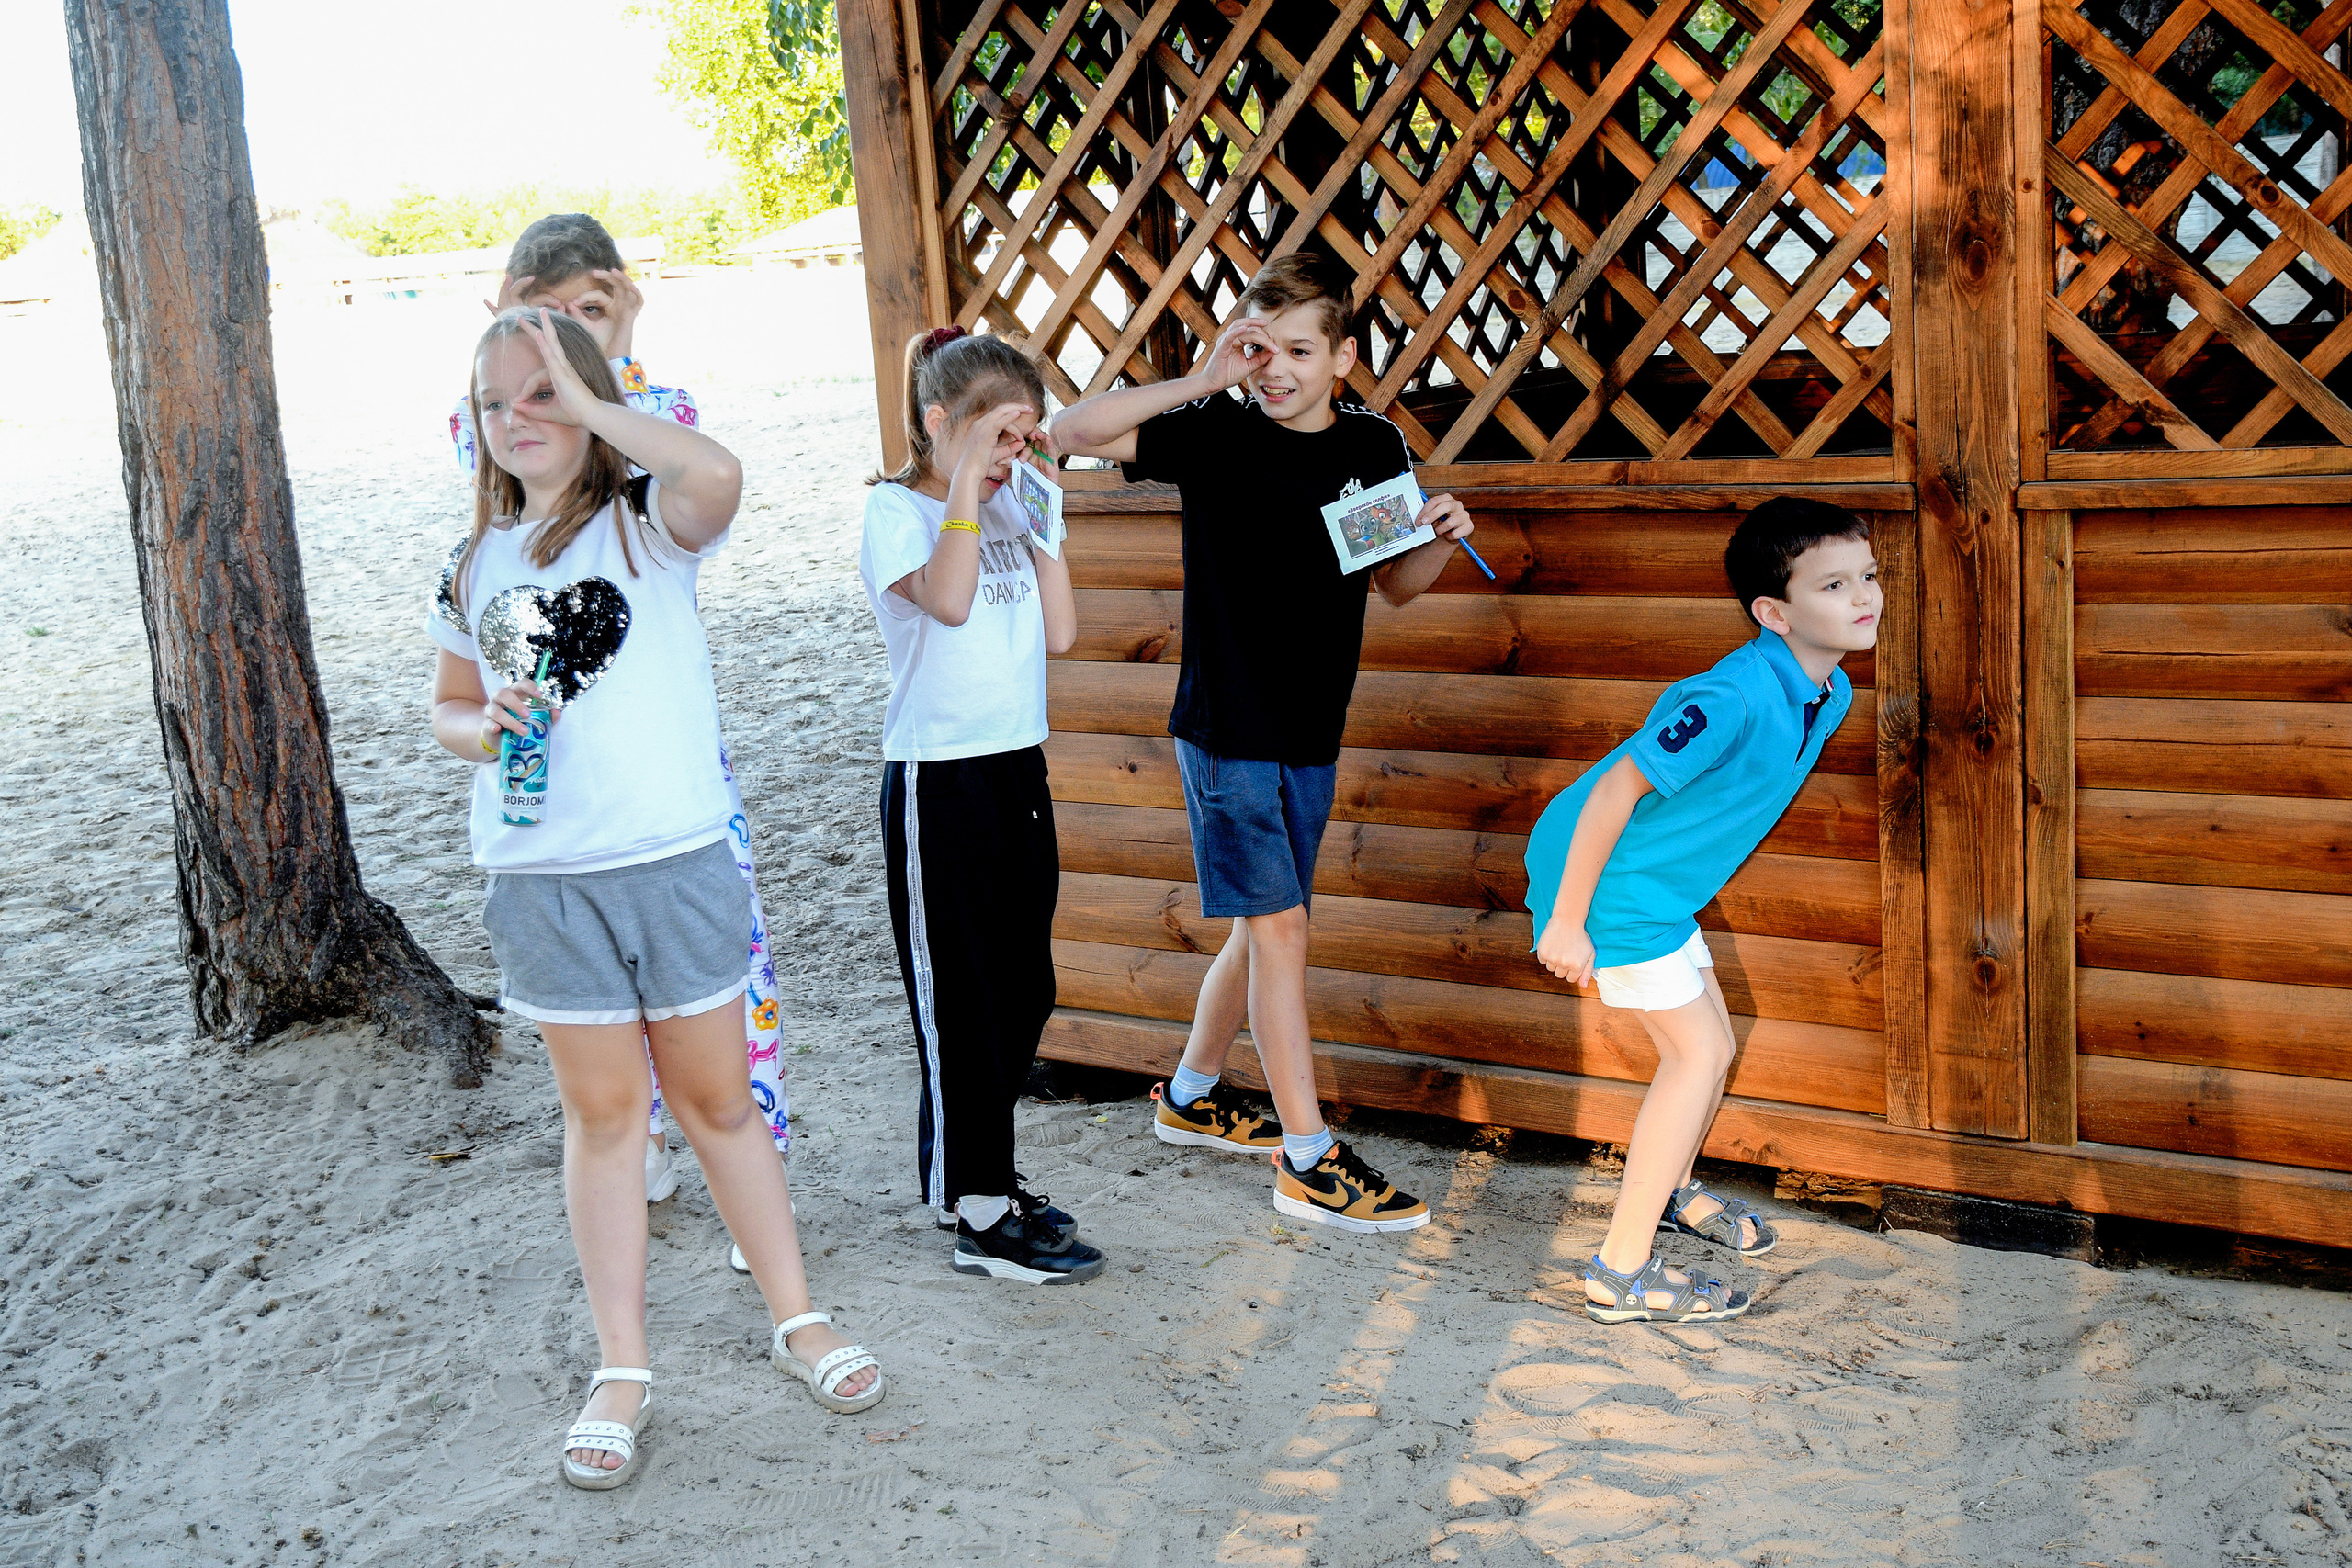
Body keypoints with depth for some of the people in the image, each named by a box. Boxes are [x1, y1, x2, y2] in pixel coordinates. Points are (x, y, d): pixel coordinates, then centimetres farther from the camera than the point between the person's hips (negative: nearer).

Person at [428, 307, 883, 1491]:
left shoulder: (647, 521, -7)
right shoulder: (474, 568, 7)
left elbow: (717, 477, -31)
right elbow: (449, 708, 18)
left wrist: (590, 402, -21)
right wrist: (483, 727, -6)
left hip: (678, 862, -3)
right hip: (543, 877, 3)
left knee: (718, 1102, 10)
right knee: (602, 1116, 11)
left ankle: (795, 1320, 28)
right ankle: (621, 1371, 22)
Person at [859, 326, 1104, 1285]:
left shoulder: (1007, 509, 11)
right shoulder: (895, 508, -8)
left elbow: (1059, 634, 5)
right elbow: (947, 598, -28)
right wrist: (968, 479, -22)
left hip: (1019, 767, 7)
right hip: (938, 781, -7)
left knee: (1023, 991, 14)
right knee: (962, 999, -1)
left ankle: (971, 1173, 29)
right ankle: (983, 1221, 7)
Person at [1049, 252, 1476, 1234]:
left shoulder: (1374, 449, 4)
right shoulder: (1215, 432, -9)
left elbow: (1396, 586, 13)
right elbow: (1072, 432, -17)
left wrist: (1442, 538, -9)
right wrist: (1200, 380, -22)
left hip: (1310, 736, 6)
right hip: (1225, 728, -5)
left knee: (1262, 927, 15)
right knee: (1281, 928, -7)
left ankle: (1190, 1096, 36)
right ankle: (1308, 1162, -1)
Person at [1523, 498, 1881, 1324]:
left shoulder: (1827, 693, 0)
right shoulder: (1732, 699, -30)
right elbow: (1615, 790, -28)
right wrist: (1566, 921, -23)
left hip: (1661, 882, 9)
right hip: (1608, 882, -9)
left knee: (1712, 1044, 19)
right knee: (1698, 1053, -7)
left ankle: (1671, 1191, 46)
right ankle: (1620, 1275, -1)